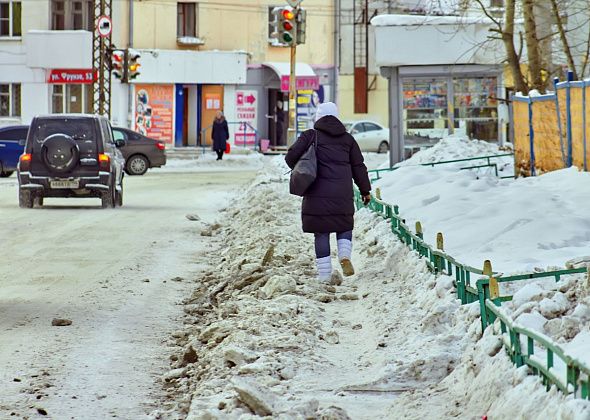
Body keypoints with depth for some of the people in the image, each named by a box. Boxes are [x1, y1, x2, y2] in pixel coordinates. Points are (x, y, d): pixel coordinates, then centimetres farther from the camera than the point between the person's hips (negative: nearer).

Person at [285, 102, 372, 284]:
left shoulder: (311, 136, 2)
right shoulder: (347, 139, 10)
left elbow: (291, 156, -3)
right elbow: (358, 166, 12)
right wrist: (365, 190, 21)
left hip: (318, 194, -2)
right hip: (342, 194, 2)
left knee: (321, 232, 5)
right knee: (344, 225, 20)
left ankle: (325, 273, 3)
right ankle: (345, 255, -6)